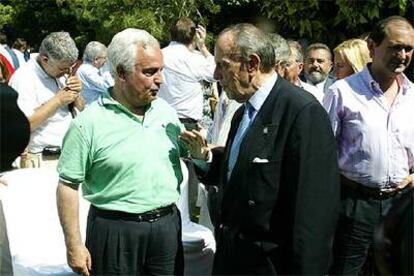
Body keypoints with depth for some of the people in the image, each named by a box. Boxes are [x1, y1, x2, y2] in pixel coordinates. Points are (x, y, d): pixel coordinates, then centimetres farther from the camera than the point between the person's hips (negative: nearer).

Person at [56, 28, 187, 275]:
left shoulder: (166, 111, 4)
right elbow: (68, 186, -8)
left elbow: (184, 153, 16)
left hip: (167, 226, 4)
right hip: (116, 233, -4)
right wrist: (74, 246, -8)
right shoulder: (89, 123, -11)